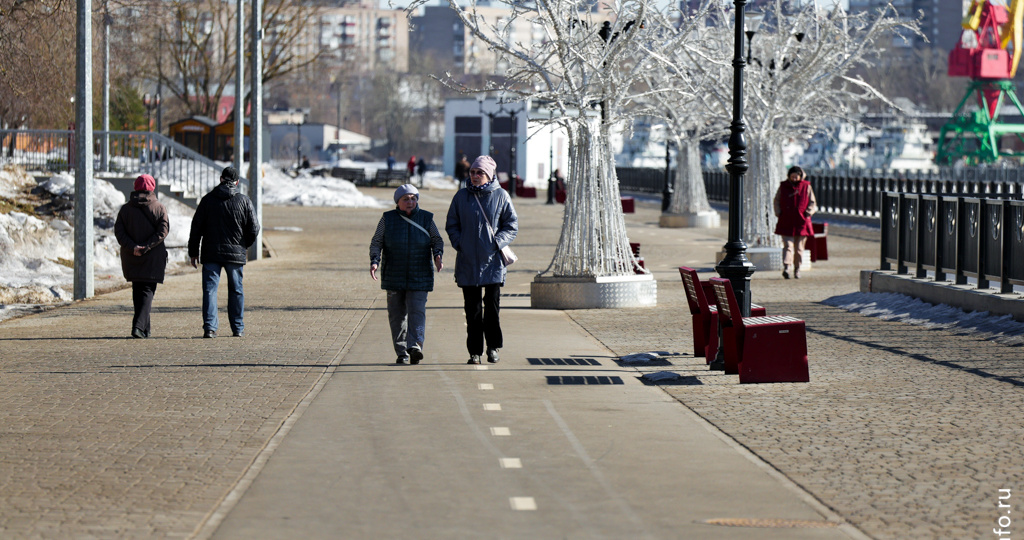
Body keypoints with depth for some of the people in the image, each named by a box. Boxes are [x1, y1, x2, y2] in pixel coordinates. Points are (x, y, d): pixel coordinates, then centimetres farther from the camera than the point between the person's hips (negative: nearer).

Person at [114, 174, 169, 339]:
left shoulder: (125, 209, 6)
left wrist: (132, 247, -11)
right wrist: (146, 247, -14)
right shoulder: (159, 208, -1)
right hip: (153, 258, -3)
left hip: (131, 258, 3)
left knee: (137, 291, 15)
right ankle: (139, 325, -19)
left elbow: (119, 231, -3)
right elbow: (162, 231, -11)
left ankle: (145, 328, 19)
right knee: (147, 291, -2)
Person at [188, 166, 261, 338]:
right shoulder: (244, 201, 0)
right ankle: (238, 328, 14)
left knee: (210, 289, 1)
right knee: (236, 290, 11)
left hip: (211, 253, 0)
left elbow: (196, 227, 2)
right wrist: (245, 245, 19)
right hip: (236, 253, 1)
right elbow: (254, 228, 0)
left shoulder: (207, 199, 1)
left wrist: (193, 252, 9)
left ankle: (210, 327, -9)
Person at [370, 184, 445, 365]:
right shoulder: (388, 219, 1)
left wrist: (437, 255, -12)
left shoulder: (426, 218, 3)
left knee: (417, 310, -14)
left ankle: (415, 347, -24)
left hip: (419, 277, -1)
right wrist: (374, 261, -16)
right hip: (394, 276, 1)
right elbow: (376, 242, 1)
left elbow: (437, 240, 8)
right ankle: (401, 353, 9)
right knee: (397, 314, 3)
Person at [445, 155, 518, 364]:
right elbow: (451, 224, 13)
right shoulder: (461, 196, 7)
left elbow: (512, 225, 6)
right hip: (468, 261, 1)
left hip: (492, 260, -1)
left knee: (492, 304, -3)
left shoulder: (501, 196, 2)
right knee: (472, 308, 2)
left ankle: (493, 347, 11)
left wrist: (497, 242, -9)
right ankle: (474, 351, 8)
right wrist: (459, 244, -3)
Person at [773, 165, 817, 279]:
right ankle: (786, 268, -23)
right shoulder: (783, 186, 6)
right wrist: (778, 213, -3)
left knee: (799, 247, 7)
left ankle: (797, 269, 19)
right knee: (788, 245, -12)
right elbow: (776, 201, 13)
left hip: (801, 222, 1)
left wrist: (808, 212, -8)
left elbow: (813, 203, 9)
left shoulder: (806, 187, 5)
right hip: (786, 222, -1)